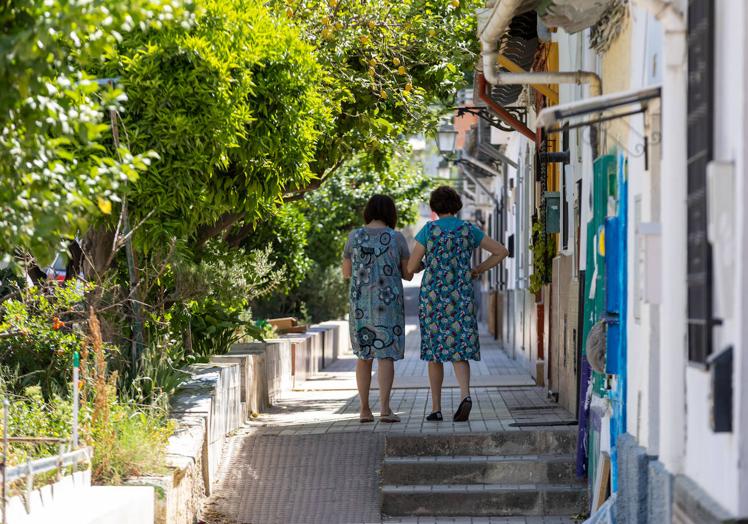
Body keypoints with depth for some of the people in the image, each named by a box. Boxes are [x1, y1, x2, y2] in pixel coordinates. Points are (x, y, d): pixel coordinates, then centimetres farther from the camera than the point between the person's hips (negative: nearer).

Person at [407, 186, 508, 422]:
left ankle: (436, 408, 9)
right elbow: (502, 251, 5)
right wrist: (477, 270, 14)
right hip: (461, 297, 1)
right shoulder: (469, 230, 4)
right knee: (459, 349, 3)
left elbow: (411, 267, -4)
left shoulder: (428, 230, -4)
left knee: (435, 350, 9)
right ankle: (465, 395, -24)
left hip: (433, 297, -1)